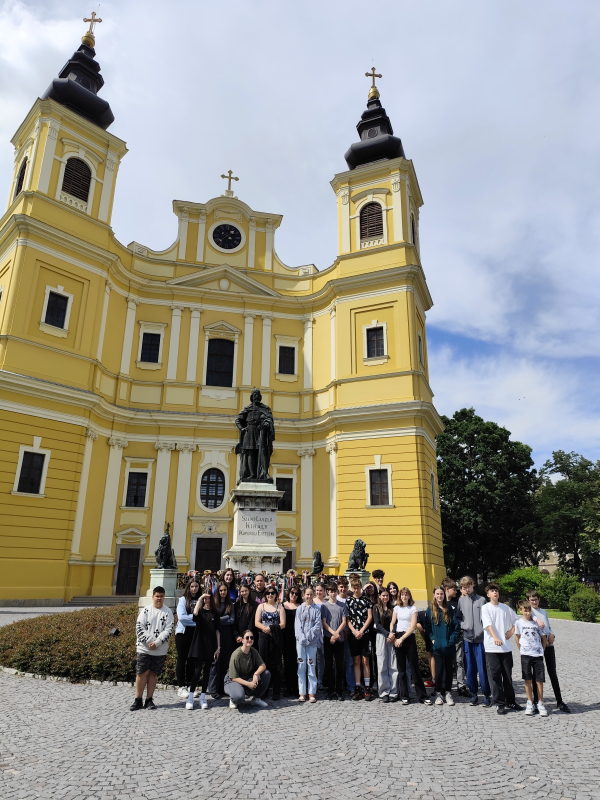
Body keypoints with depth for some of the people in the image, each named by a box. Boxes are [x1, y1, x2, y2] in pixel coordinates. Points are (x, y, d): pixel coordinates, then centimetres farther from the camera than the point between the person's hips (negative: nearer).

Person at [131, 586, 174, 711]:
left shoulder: (168, 612, 1)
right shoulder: (146, 610, 3)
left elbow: (168, 630, -4)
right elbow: (139, 627, -1)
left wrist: (157, 643, -14)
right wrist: (149, 641, -11)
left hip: (160, 650, 0)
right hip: (144, 648, 0)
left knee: (153, 674, 7)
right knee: (142, 673, 0)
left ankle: (149, 700, 17)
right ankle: (138, 700, 12)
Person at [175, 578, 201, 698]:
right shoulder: (183, 599, -2)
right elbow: (181, 617, -12)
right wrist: (195, 618, -13)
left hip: (195, 633, 3)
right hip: (183, 633, -3)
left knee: (192, 660, 8)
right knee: (182, 659, 2)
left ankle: (189, 686, 18)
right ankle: (181, 687, 9)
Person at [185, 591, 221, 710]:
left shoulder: (215, 613, 5)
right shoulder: (200, 611, 2)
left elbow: (217, 630, 5)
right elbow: (195, 613, -24)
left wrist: (218, 647, 2)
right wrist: (200, 598, -21)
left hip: (211, 646, 2)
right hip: (199, 644, -2)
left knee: (207, 671, 6)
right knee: (198, 670, -8)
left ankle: (203, 697, 14)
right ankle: (190, 697, 0)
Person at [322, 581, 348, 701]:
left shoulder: (342, 605, 6)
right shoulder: (324, 606, 5)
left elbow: (344, 622, 3)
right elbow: (324, 623, 1)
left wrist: (336, 634, -9)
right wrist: (333, 633, -11)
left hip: (339, 638, 0)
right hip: (327, 638, 0)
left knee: (340, 665, 2)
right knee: (328, 665, 3)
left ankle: (339, 691, 10)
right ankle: (331, 690, 13)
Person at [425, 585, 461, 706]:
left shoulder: (449, 609, 3)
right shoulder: (430, 610, 2)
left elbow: (456, 626, 3)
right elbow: (427, 627, 4)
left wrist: (452, 639, -6)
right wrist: (432, 639, -6)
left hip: (449, 646, 1)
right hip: (437, 646, -1)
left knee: (449, 669, 6)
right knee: (439, 669, 0)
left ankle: (448, 693, 19)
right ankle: (438, 693, 13)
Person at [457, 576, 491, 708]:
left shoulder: (481, 600, 2)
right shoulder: (461, 600, 7)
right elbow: (458, 617, 11)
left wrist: (483, 631, -8)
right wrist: (462, 625, -6)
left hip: (480, 638, -2)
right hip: (467, 638, 2)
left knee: (482, 668, -2)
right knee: (470, 668, 8)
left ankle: (486, 696, 11)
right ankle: (473, 694, 19)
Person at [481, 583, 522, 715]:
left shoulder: (505, 607, 9)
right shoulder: (485, 608, -3)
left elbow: (516, 621, 19)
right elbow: (488, 624, -16)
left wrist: (511, 631, 2)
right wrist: (495, 638, -31)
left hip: (506, 647, 3)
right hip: (491, 647, -3)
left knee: (508, 675, 11)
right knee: (495, 675, -1)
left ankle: (511, 701, 25)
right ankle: (500, 703, 8)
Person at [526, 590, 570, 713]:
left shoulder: (544, 611, 21)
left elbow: (548, 627, 19)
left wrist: (552, 635, -1)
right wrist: (537, 619, -37)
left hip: (549, 644, 5)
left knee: (553, 673, 6)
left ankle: (559, 701, 12)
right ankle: (536, 701, 8)